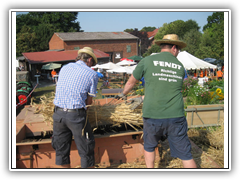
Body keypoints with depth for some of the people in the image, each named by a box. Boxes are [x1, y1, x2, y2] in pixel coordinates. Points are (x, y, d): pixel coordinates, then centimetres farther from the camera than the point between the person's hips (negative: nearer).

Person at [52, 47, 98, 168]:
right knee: (86, 150, 10)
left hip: (58, 113, 5)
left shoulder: (64, 68, 13)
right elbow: (88, 101, -1)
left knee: (61, 150, 17)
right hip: (76, 115, -5)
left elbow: (61, 89, 16)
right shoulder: (92, 74, -1)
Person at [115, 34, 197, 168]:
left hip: (152, 117, -1)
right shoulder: (180, 67, 8)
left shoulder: (147, 61, 0)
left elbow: (131, 83, 13)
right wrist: (141, 99, 23)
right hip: (176, 117, 1)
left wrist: (123, 94, 34)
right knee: (185, 154, 10)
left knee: (149, 147, 24)